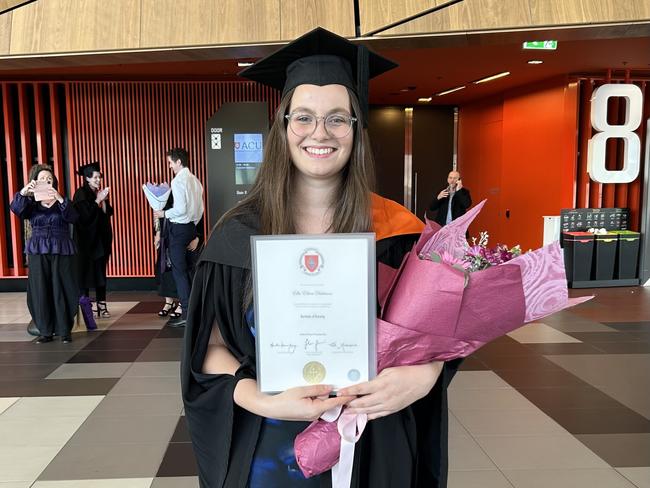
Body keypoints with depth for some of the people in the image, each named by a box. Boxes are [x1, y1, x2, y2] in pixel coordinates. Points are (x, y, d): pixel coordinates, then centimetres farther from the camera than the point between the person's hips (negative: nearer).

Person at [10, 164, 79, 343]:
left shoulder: (62, 202, 8)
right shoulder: (31, 204, 10)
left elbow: (73, 217, -11)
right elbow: (16, 209, -10)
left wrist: (60, 198, -25)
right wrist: (24, 192, -28)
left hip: (61, 250, -1)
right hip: (38, 252, 1)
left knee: (61, 290, -3)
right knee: (40, 291, 0)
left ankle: (65, 330, 4)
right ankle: (45, 331, 7)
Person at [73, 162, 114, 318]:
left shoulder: (100, 193, 13)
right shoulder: (81, 194, -6)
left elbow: (107, 213, 5)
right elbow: (84, 215, -17)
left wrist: (103, 200, -8)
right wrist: (97, 200, -14)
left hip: (101, 238, 6)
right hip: (87, 239, -6)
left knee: (101, 271, 4)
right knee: (86, 271, -3)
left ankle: (101, 305, 6)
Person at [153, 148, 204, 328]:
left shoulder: (178, 181, -14)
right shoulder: (195, 180, 10)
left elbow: (180, 209, -21)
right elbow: (200, 208, 14)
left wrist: (164, 213, -6)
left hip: (179, 228, -8)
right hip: (191, 227, 8)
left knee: (179, 271, -4)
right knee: (188, 269, 15)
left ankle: (186, 313, -3)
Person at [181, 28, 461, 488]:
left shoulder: (393, 231, -7)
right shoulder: (240, 233, -9)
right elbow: (211, 347, -6)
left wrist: (423, 376, -19)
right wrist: (262, 400, -23)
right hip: (268, 448, 0)